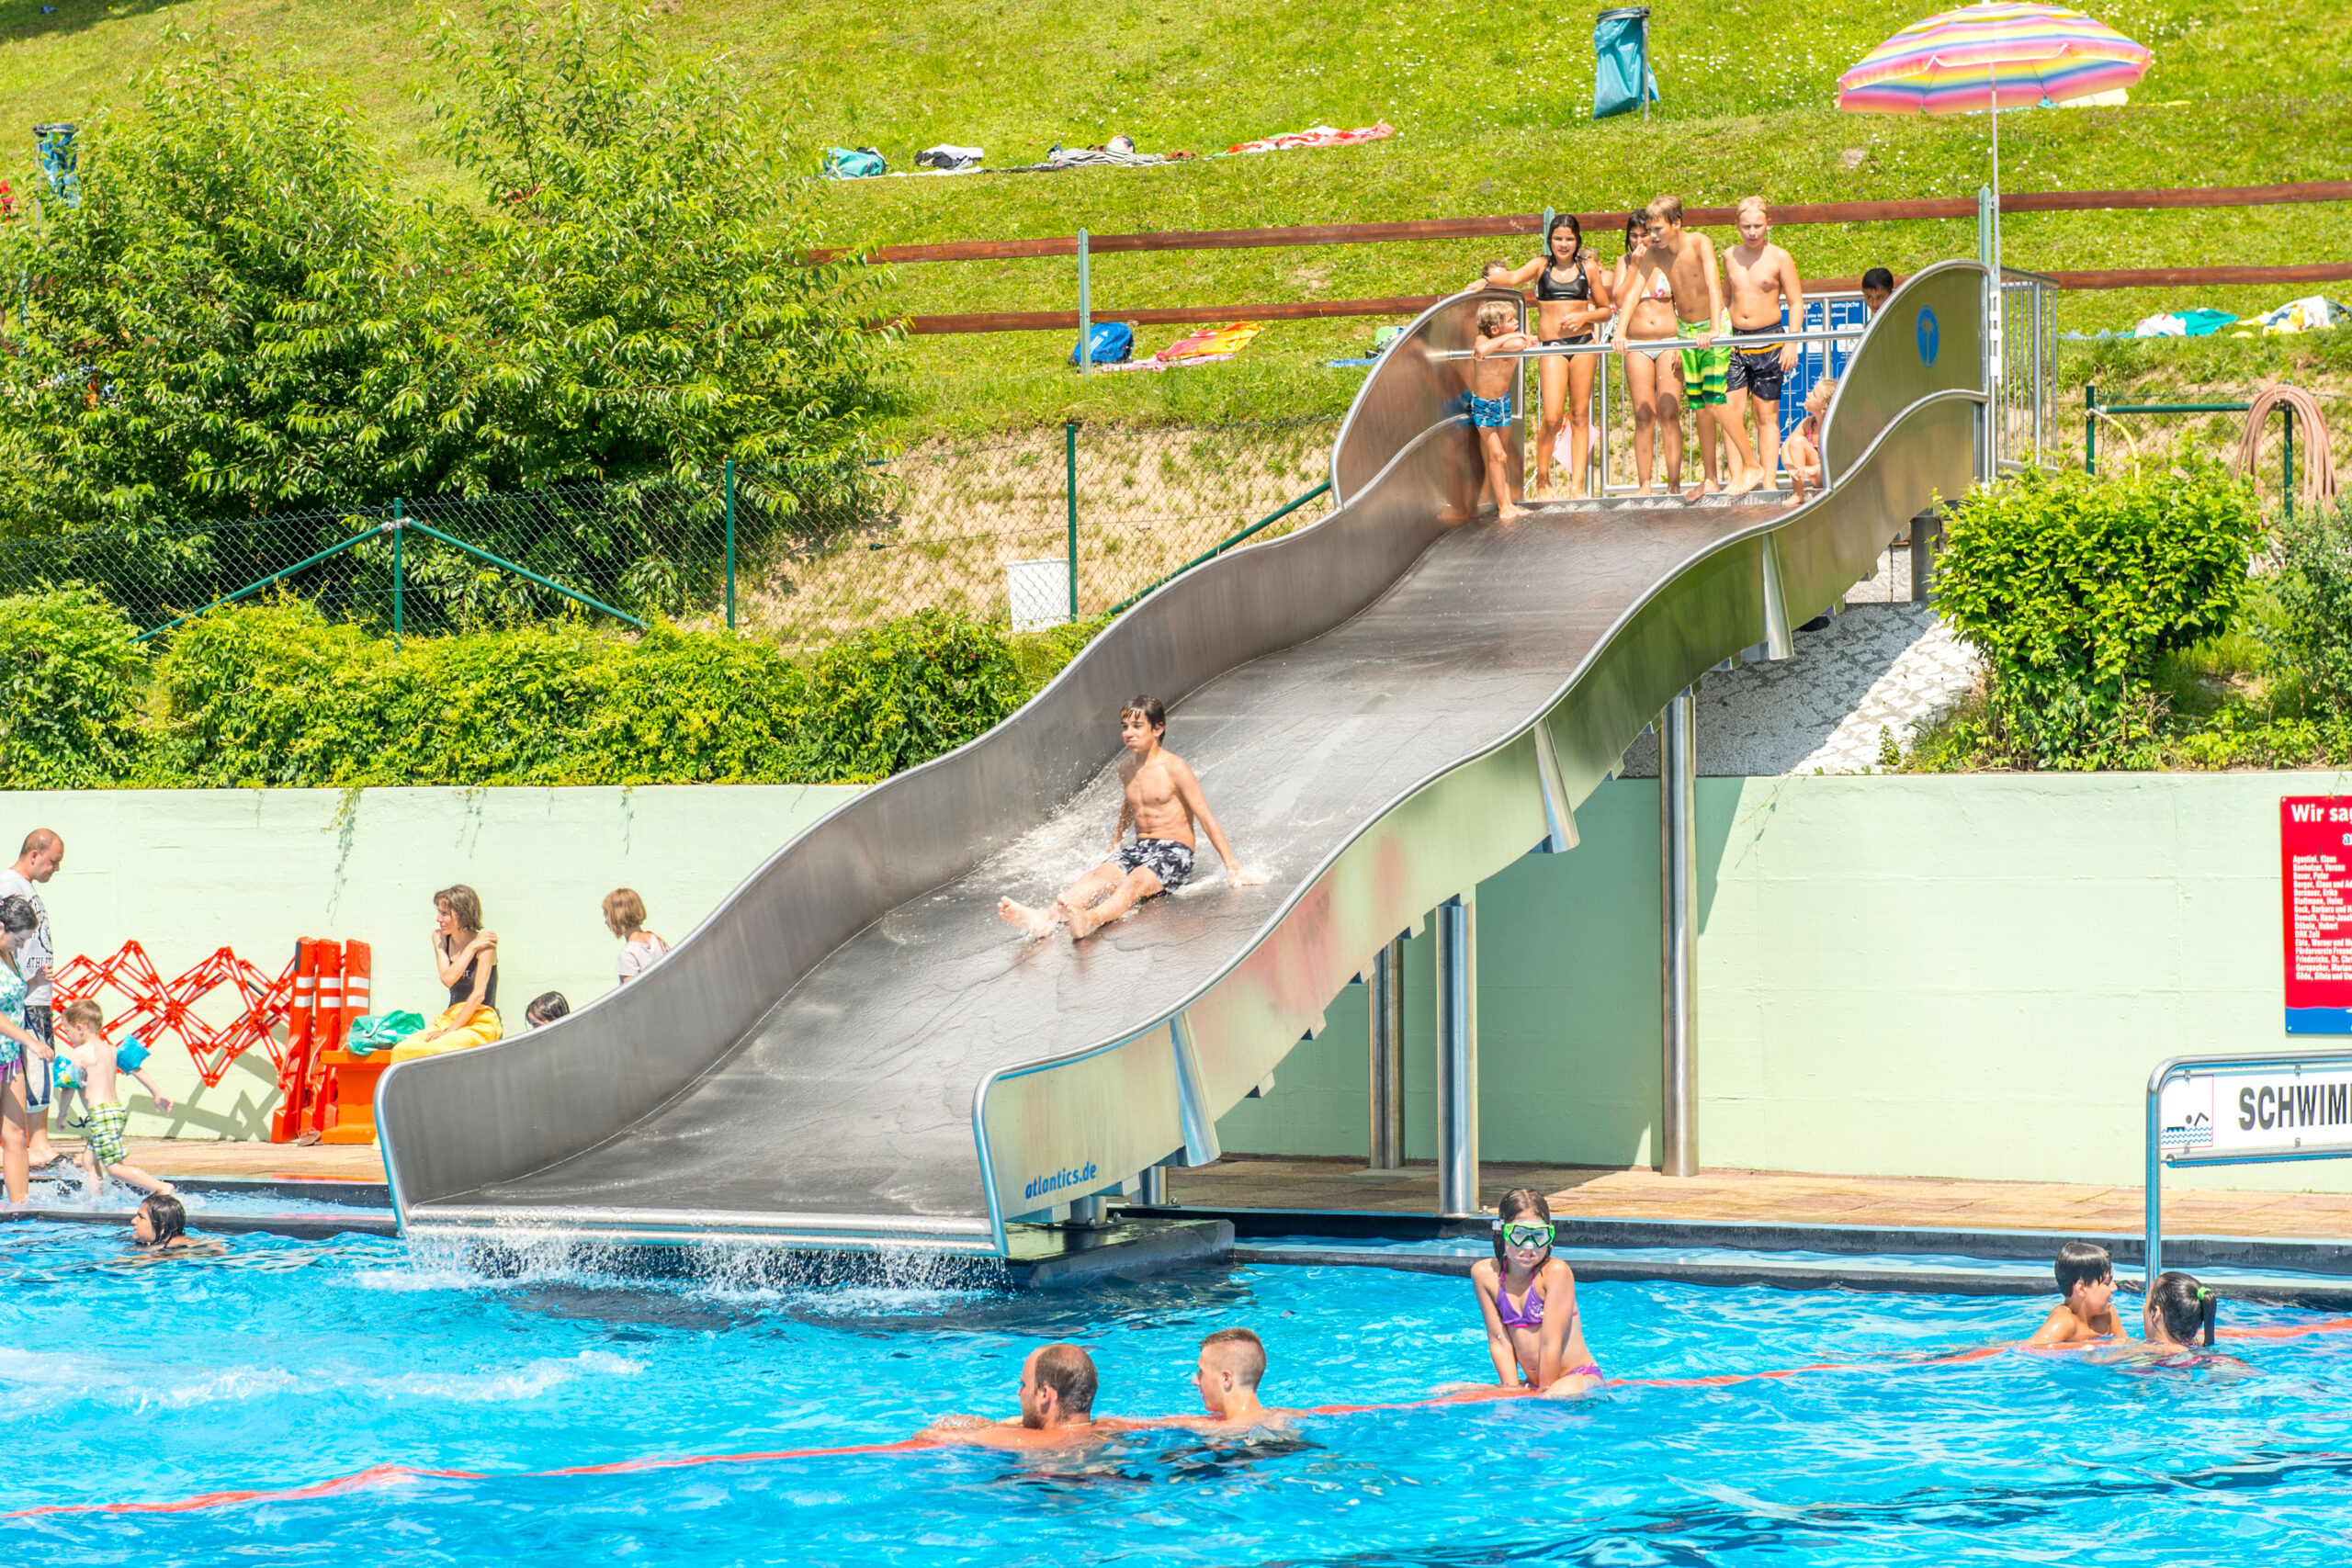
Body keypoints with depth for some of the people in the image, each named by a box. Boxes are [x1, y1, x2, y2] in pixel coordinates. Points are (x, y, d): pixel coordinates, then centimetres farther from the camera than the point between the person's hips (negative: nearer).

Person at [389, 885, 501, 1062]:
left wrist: (450, 1031, -16)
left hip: (481, 1023, -6)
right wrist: (472, 948, -11)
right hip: (450, 1017, 6)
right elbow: (447, 978, -6)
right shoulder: (440, 938, 9)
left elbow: (478, 994, -13)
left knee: (431, 1051, -34)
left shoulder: (484, 944, -9)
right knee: (402, 1051, -23)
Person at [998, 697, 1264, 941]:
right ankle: (1044, 917, -52)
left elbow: (1206, 818, -11)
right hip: (1139, 849, 6)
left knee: (1135, 883, -36)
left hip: (1175, 852, -6)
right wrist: (1116, 842, 46)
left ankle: (1089, 919, -67)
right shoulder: (1126, 767, 12)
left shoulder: (1174, 768, -10)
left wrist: (1232, 867, -15)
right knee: (1099, 876, -24)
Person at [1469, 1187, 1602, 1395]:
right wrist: (1512, 1389, -10)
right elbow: (1499, 1340, -3)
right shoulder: (1484, 1274, -3)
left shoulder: (1556, 1272, -18)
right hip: (1533, 1384, 5)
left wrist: (1545, 1393, -15)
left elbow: (1551, 1343, -17)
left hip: (1579, 1377, -5)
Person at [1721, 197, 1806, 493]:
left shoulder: (1779, 258, -3)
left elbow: (1796, 303, -2)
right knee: (1730, 411, -9)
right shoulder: (1730, 257, 9)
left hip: (1768, 339, -3)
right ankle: (1749, 469, -2)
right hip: (1735, 339, 3)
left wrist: (1792, 343, -11)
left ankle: (1770, 479, 4)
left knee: (1767, 415, 1)